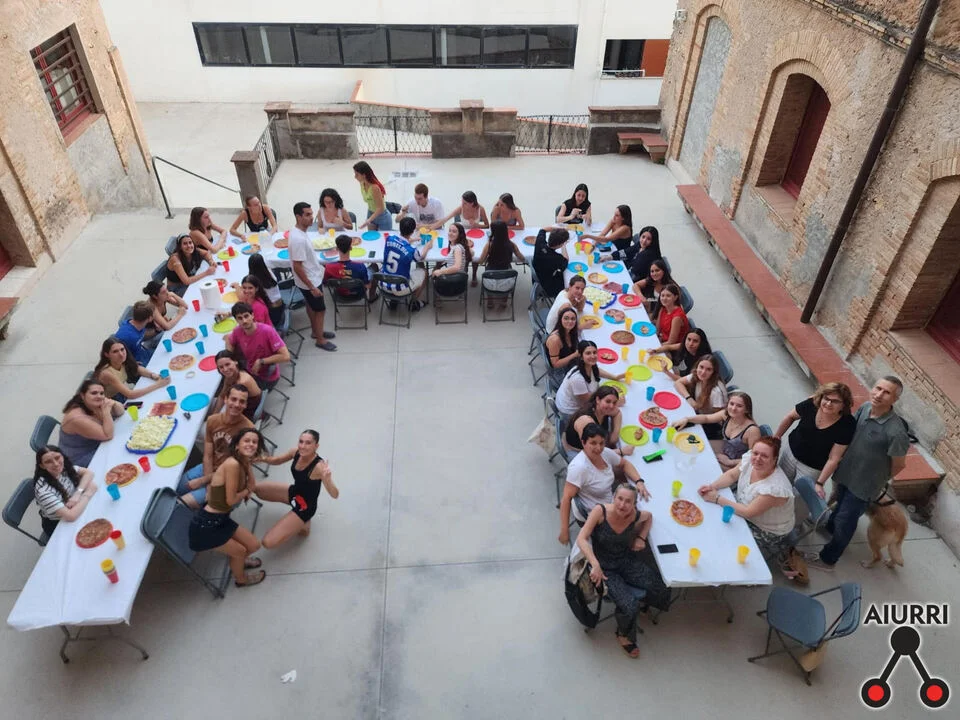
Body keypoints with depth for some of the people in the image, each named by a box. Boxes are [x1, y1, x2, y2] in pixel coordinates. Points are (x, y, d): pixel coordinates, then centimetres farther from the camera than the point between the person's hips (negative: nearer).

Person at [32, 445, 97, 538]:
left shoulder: (64, 468, -17)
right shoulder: (43, 489, -33)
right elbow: (70, 516, -36)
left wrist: (78, 493, -22)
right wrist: (87, 494, -25)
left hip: (73, 510, 5)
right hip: (58, 525, -5)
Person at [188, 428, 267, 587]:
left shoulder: (243, 463, 2)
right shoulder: (232, 464, -26)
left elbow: (251, 488, -1)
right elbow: (231, 500, -21)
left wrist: (248, 465, -7)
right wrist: (247, 490, -2)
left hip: (221, 519, 8)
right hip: (205, 525, -8)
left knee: (254, 545, 16)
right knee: (240, 551, 9)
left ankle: (237, 561, 48)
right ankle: (241, 579, 40)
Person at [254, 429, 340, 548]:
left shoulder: (319, 466, -33)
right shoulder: (296, 452, -13)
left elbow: (335, 495, -35)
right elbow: (277, 460, 7)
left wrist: (328, 479, -56)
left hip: (306, 506, -7)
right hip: (294, 492, 7)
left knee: (268, 543, -15)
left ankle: (301, 524, 10)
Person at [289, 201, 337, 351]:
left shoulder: (299, 231, -1)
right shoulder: (298, 239, -32)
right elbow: (297, 267, -29)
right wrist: (312, 287, -25)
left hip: (313, 277, 9)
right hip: (309, 281, -9)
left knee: (311, 306, 25)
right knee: (320, 309, 7)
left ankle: (316, 331, 44)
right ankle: (320, 340, 24)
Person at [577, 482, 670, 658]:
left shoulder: (635, 516, -15)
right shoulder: (601, 511, -25)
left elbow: (649, 516, 11)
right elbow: (581, 539, -28)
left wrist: (642, 537, -4)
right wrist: (595, 565, -38)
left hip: (627, 561, 4)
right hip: (605, 567, -4)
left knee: (662, 593, -10)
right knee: (629, 607, -20)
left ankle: (638, 597, 26)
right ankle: (624, 635, 15)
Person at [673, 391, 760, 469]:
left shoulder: (752, 430, -32)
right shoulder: (726, 414, -13)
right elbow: (706, 418, 4)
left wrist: (730, 462, -20)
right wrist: (686, 419, -11)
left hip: (735, 465, -7)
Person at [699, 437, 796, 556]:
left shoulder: (776, 486, -36)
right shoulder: (750, 459, -17)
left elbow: (748, 512, -29)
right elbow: (731, 475, -1)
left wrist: (717, 498, -25)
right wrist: (711, 487, -17)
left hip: (768, 533, -6)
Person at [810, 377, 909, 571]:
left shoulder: (895, 432, -34)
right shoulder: (865, 407, -15)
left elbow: (899, 464, -17)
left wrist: (880, 480, 1)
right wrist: (839, 466, 9)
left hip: (863, 484, -5)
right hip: (845, 473, 6)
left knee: (845, 521, 12)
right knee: (840, 505, 32)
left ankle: (827, 559, 33)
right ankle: (830, 528, 62)